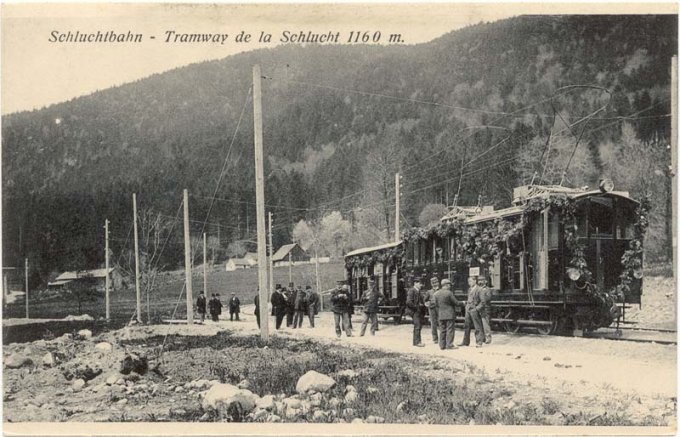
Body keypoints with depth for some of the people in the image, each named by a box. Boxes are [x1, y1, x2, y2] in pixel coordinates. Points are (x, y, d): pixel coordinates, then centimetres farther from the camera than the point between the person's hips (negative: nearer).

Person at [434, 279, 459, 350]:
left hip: (441, 315, 6)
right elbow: (456, 303, -8)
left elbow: (436, 305, 10)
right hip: (450, 314, -6)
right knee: (450, 330, -1)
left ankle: (442, 345, 9)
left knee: (442, 330, 9)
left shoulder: (436, 293, 6)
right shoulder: (449, 293, -12)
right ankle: (449, 345, -2)